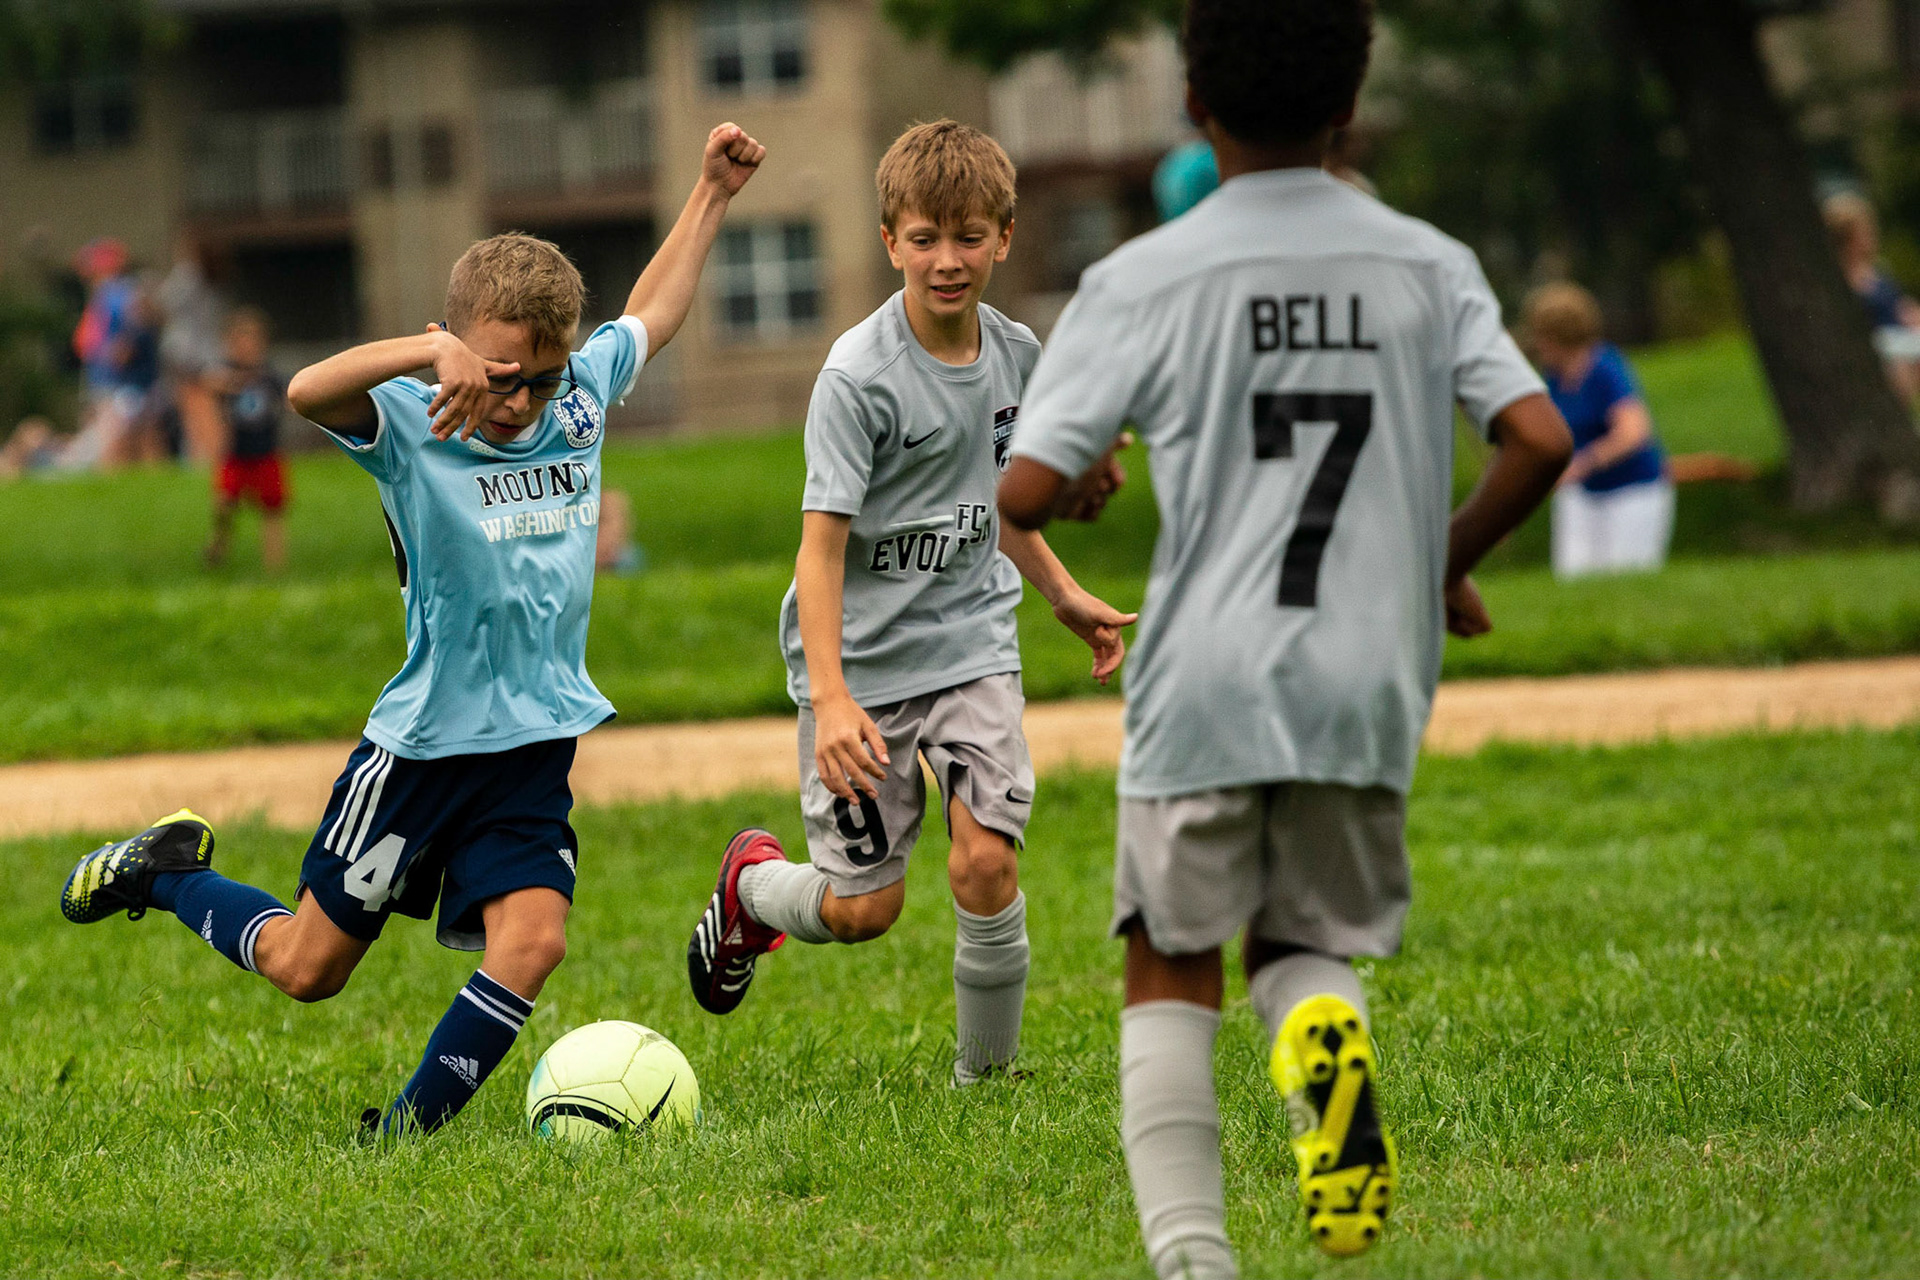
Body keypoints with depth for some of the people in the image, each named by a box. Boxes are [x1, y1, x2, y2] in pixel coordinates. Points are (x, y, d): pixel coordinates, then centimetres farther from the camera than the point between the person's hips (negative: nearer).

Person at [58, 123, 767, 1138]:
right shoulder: (413, 427, -15)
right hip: (425, 743, -4)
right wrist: (432, 350, -49)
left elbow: (651, 314, 23)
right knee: (307, 966, 8)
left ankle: (411, 1126, -4)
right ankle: (165, 872, 35)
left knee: (532, 939, -18)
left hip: (536, 748, 4)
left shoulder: (581, 397, 2)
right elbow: (309, 392, -36)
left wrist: (712, 193, 23)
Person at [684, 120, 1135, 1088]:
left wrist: (1062, 593, 24)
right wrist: (831, 697, -30)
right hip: (864, 656, -4)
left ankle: (986, 1073, 5)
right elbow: (822, 542, -21)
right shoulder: (860, 376, -18)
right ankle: (750, 883, 34)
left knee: (985, 862, -13)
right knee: (866, 907, 0)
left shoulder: (1014, 355, 2)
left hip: (970, 643, 4)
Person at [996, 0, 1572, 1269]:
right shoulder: (1430, 268, 3)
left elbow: (1026, 494, -9)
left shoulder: (1142, 282, -4)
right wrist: (1450, 559, 12)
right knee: (1303, 942, 20)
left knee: (1172, 970, 11)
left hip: (1204, 686, -2)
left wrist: (1072, 485, 15)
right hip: (1369, 682, 2)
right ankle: (1329, 1031, -17)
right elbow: (1540, 442, -6)